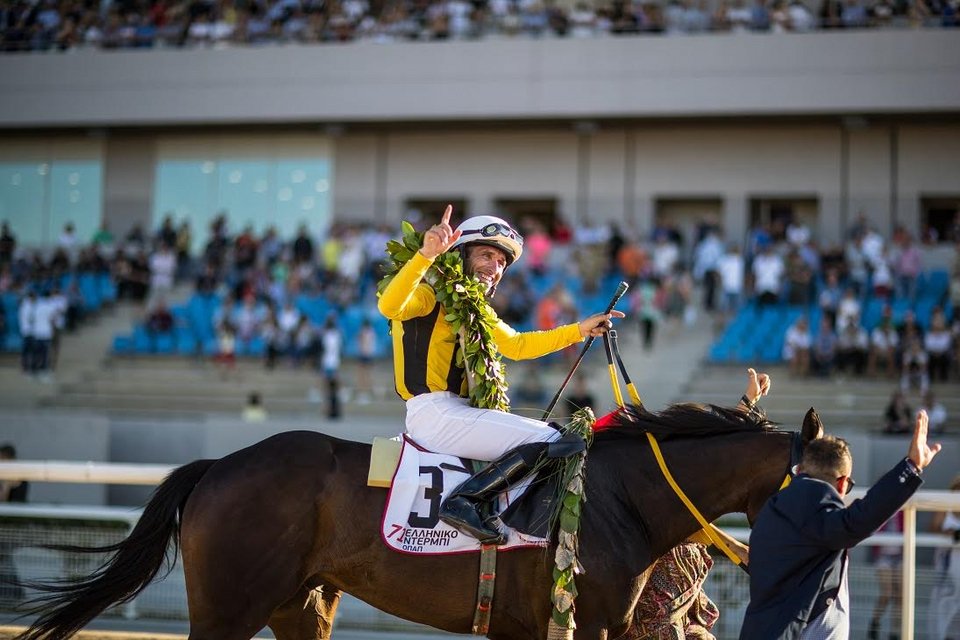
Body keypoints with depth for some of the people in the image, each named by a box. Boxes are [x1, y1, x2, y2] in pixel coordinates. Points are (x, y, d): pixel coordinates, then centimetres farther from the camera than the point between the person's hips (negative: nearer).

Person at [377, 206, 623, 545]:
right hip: (432, 412, -10)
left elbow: (517, 346, 24)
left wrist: (581, 330, 18)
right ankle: (464, 501, -24)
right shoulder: (429, 296, -2)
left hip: (460, 412, 10)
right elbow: (389, 306, -23)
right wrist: (425, 254, -34)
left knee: (554, 437, 13)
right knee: (549, 441, -20)